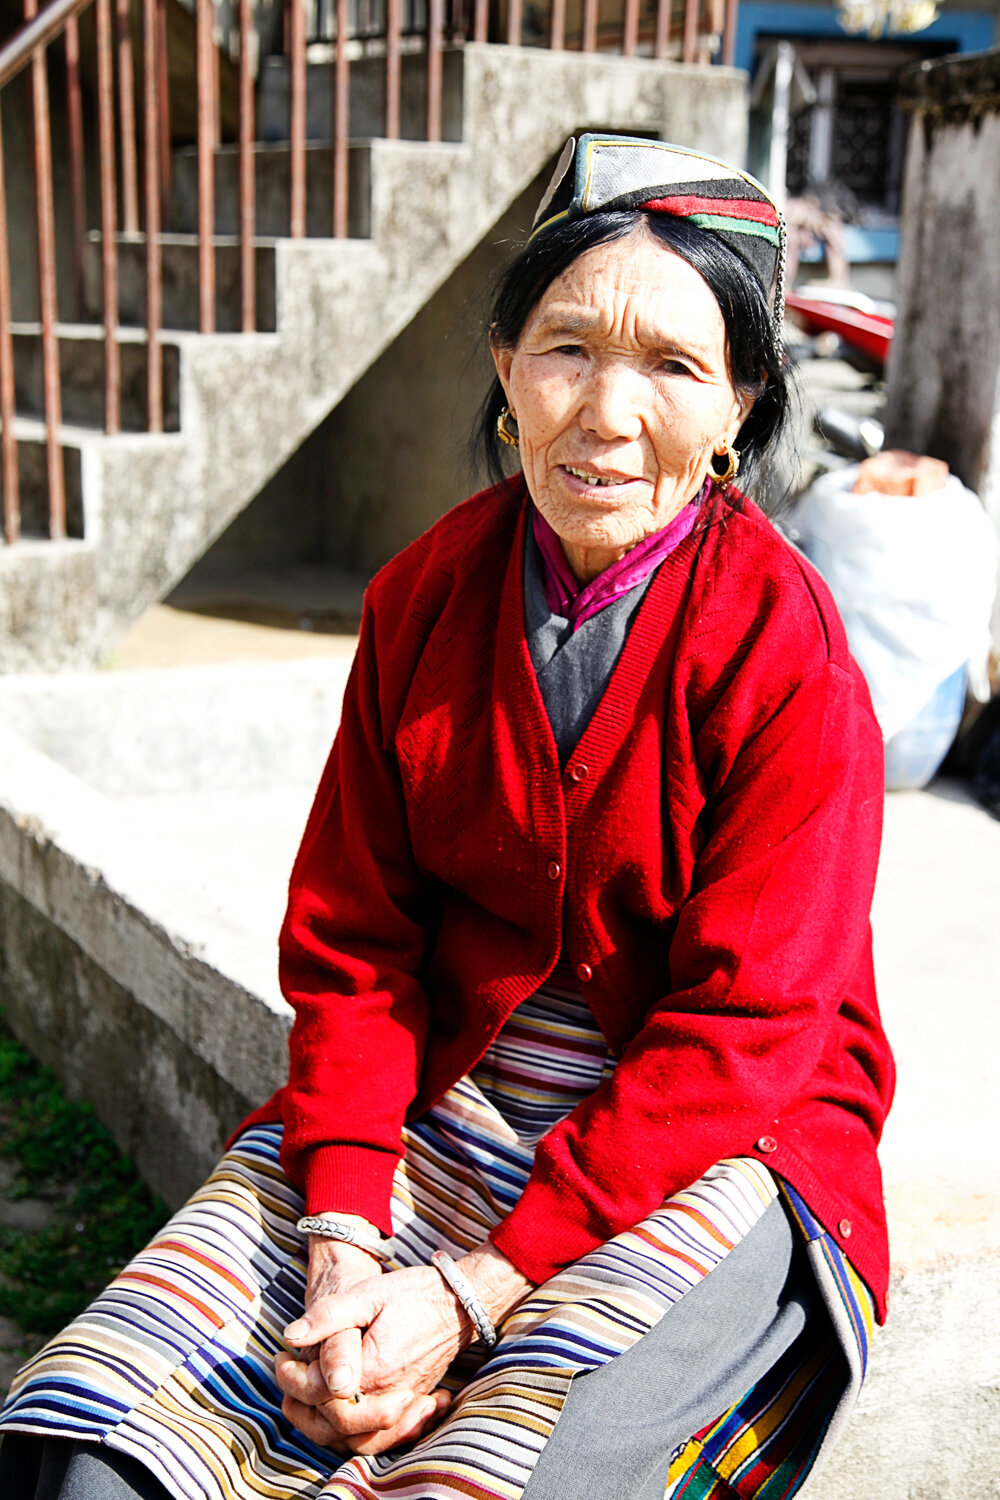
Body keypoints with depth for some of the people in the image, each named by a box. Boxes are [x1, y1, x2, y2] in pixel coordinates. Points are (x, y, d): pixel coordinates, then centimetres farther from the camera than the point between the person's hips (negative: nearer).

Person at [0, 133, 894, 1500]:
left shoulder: (786, 652, -14)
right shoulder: (425, 595, -1)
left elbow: (736, 1033, -15)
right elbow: (351, 936, -1)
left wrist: (472, 1288, -20)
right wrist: (343, 1242, -14)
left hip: (721, 1143, -2)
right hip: (442, 1088, 3)